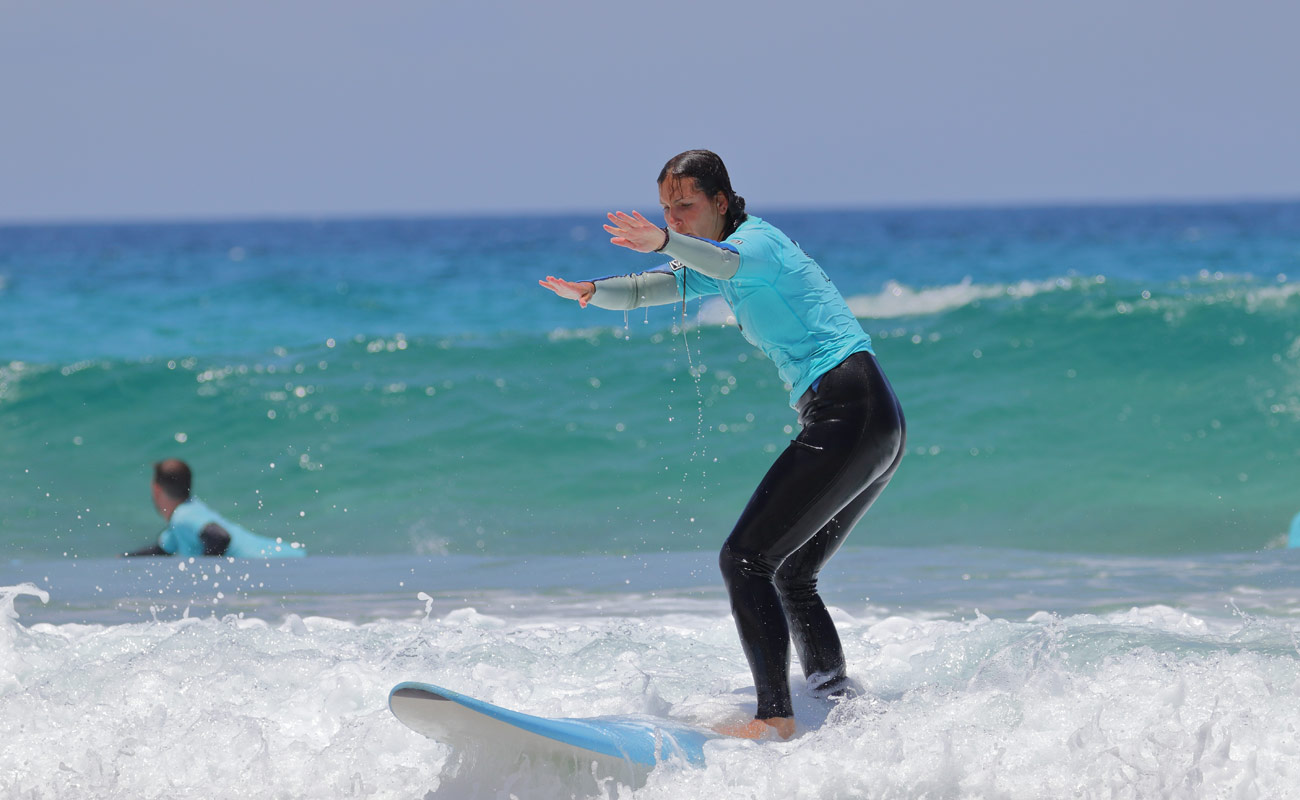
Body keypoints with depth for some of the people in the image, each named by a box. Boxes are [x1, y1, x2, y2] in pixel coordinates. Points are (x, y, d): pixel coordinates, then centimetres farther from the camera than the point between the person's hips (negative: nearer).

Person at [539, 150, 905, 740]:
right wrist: (591, 292, -13)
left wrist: (665, 243, -53)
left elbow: (726, 261, -33)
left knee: (745, 559, -14)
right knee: (792, 577, 18)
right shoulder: (714, 269, 22)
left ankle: (775, 717, -21)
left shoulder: (756, 239, -7)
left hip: (847, 413, -11)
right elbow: (644, 291, 10)